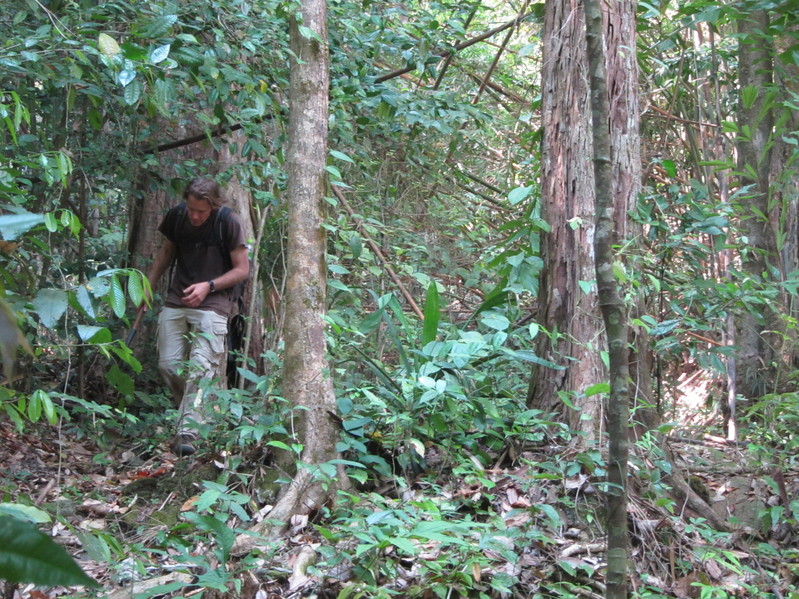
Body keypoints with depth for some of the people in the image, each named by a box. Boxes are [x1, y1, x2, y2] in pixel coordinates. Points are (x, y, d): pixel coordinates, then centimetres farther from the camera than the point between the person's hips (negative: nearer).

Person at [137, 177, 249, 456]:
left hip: (212, 305, -5)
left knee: (200, 367, -16)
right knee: (168, 365, -1)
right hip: (175, 303, 5)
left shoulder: (228, 222, -9)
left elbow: (242, 269, -4)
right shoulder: (176, 216, 4)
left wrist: (208, 286, -15)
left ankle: (187, 434, -21)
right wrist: (147, 287, 14)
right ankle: (192, 411, 22)